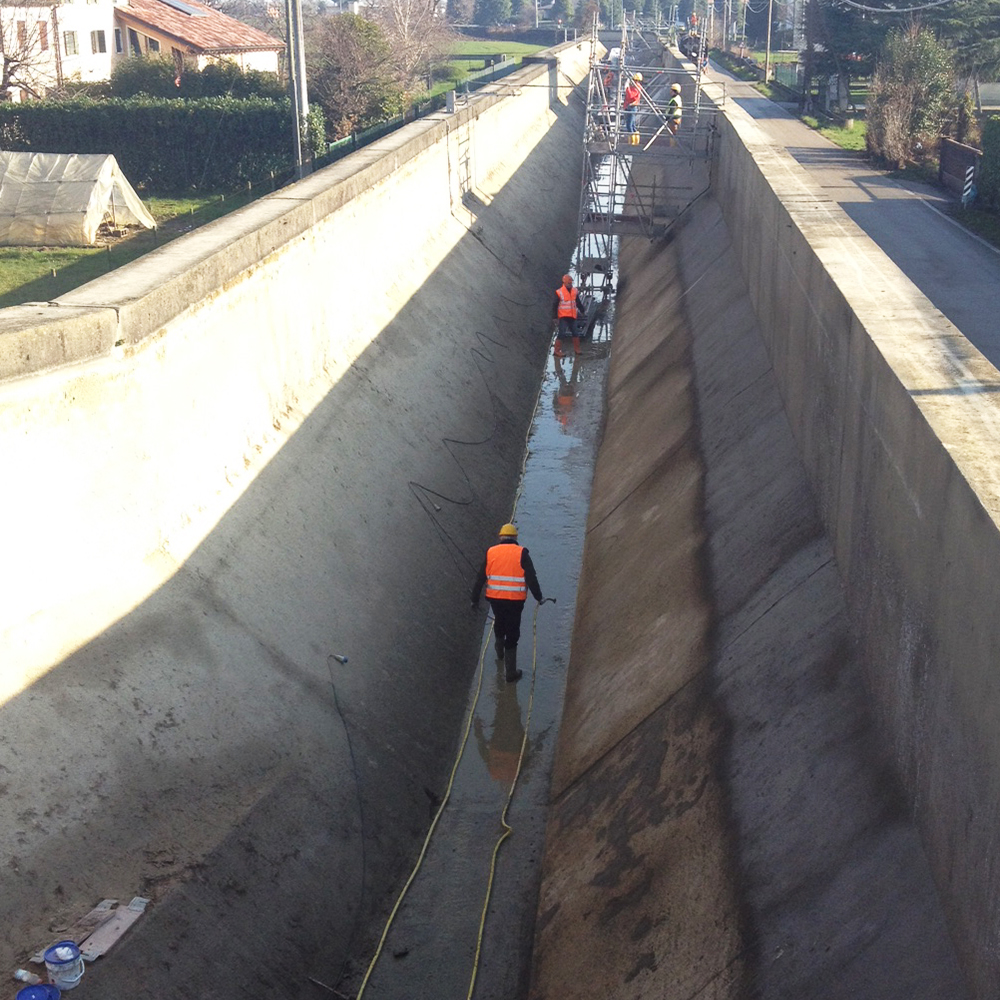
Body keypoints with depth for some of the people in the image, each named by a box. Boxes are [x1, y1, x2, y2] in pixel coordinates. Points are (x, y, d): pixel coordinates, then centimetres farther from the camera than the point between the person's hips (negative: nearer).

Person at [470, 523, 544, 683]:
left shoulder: (491, 552, 2)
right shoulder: (521, 553, -6)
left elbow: (480, 578, 5)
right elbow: (531, 578, -10)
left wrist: (475, 599, 13)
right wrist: (538, 597, 1)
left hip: (495, 598, 3)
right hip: (515, 601, -3)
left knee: (499, 623, 31)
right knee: (512, 634, 5)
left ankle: (500, 653, 51)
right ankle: (510, 672, 8)